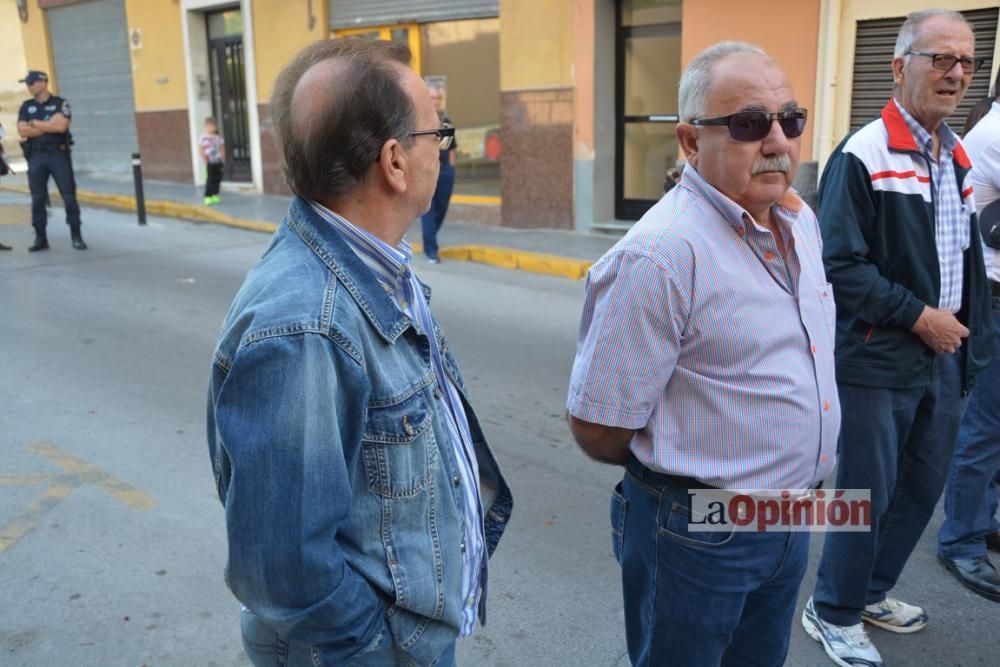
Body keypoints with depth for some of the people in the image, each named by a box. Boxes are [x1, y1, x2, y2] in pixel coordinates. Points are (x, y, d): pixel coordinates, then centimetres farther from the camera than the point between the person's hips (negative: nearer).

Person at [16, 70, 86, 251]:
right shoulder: (26, 107, 12)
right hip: (36, 157, 3)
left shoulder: (60, 104, 2)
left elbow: (61, 126, -14)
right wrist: (50, 125, -6)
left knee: (69, 196, -3)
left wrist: (35, 123, -5)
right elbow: (22, 131, -1)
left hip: (58, 155, -3)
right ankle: (40, 238, 11)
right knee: (37, 198, 4)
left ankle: (76, 236, 4)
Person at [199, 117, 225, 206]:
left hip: (218, 162, 5)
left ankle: (214, 195, 18)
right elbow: (201, 151, -8)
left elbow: (222, 149, 12)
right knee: (210, 179, -7)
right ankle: (207, 197, -1)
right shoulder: (203, 138, -7)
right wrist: (205, 162, -14)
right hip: (210, 163, -5)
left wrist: (223, 160, 5)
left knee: (217, 178, 7)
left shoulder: (218, 138, 8)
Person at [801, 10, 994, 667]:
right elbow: (841, 265, -18)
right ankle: (834, 613, 23)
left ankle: (873, 590, 37)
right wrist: (918, 315, -16)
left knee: (923, 486, 17)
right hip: (879, 361, -8)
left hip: (944, 358, 8)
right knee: (868, 492, 2)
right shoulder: (864, 155, -14)